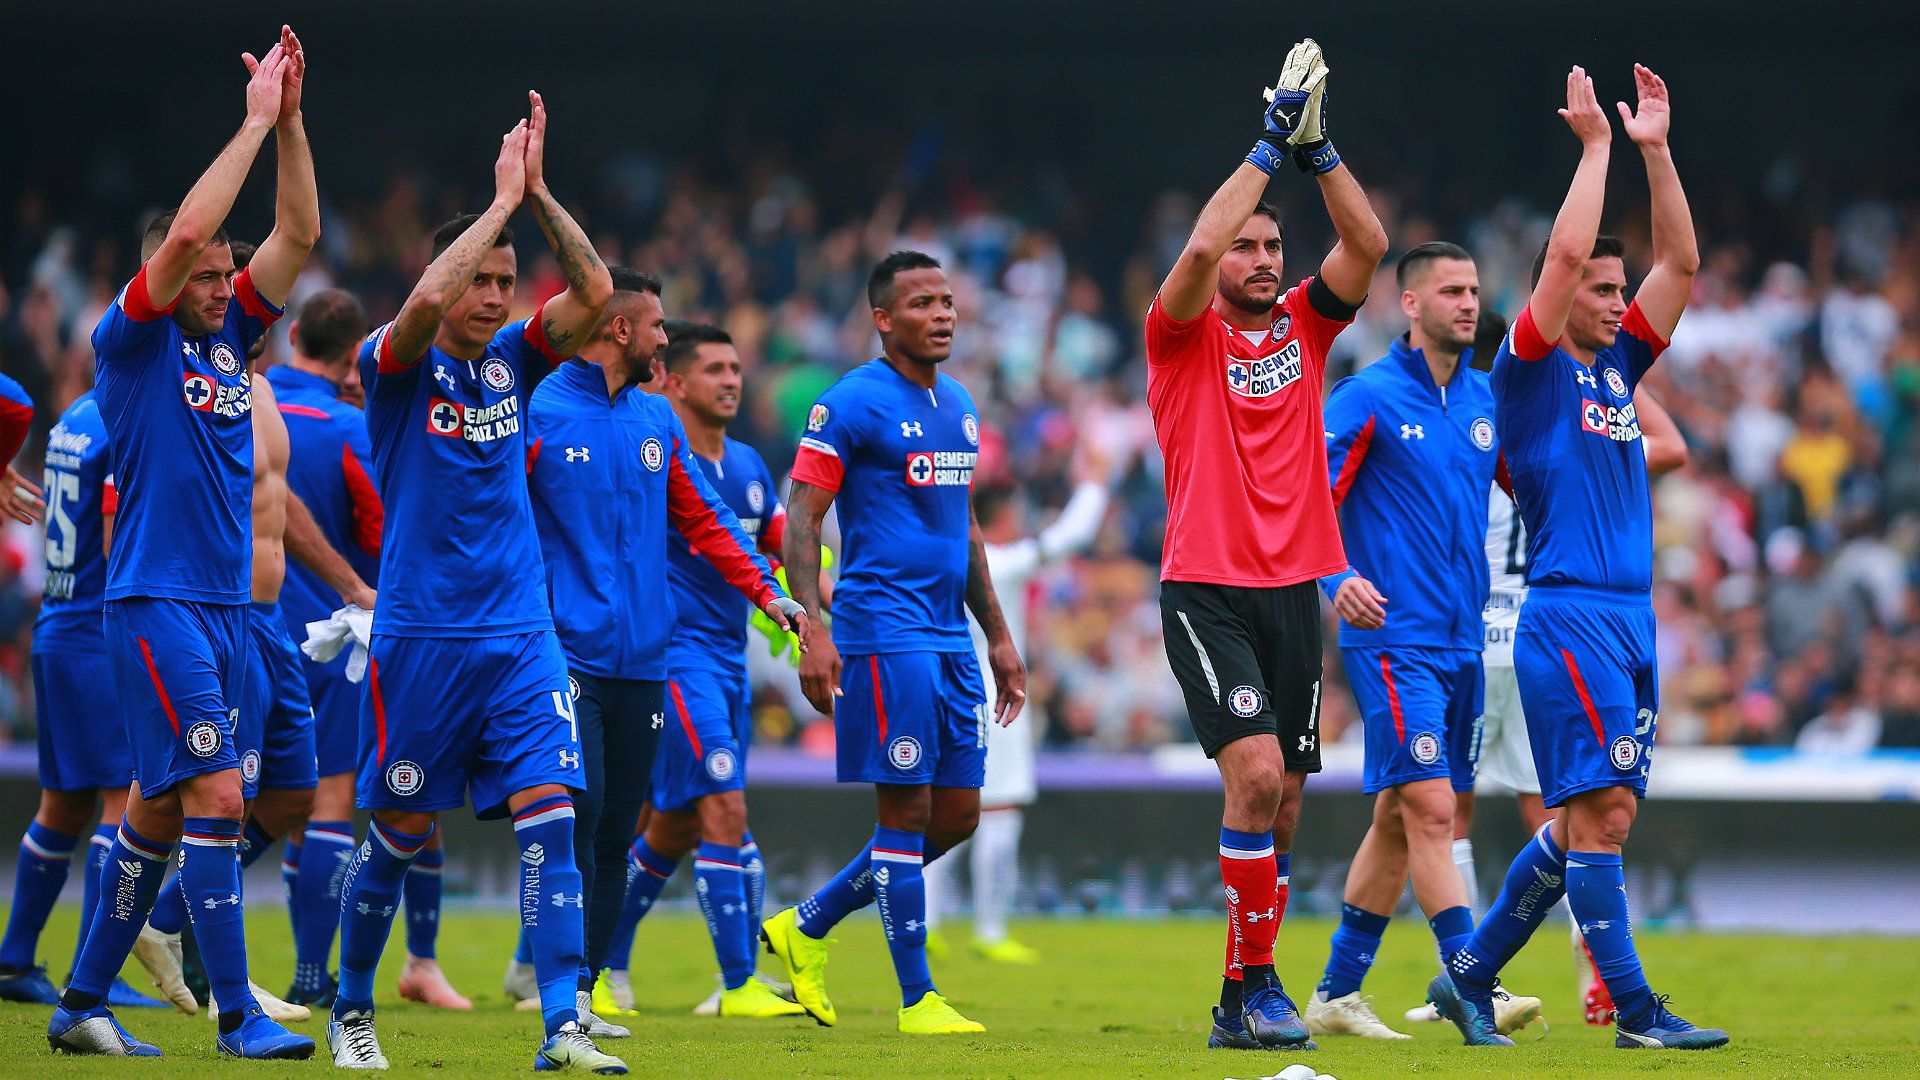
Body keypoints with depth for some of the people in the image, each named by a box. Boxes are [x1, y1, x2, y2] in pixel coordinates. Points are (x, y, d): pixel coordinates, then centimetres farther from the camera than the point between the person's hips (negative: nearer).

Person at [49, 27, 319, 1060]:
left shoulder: (227, 336, 13)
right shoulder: (132, 341, -5)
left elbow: (297, 234, 10)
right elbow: (186, 231, -18)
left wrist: (290, 119, 0)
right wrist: (256, 120, -14)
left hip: (225, 605, 8)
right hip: (154, 604, -8)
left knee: (161, 805, 10)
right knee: (214, 792, -13)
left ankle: (83, 1001, 17)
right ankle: (239, 1016, -13)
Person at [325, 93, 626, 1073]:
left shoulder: (512, 359, 9)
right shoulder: (397, 364, -4)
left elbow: (595, 292, -4)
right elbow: (425, 302, -26)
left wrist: (539, 192, -10)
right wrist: (503, 199, -20)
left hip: (521, 637, 4)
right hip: (418, 635, -4)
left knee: (549, 817, -11)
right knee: (400, 834, 5)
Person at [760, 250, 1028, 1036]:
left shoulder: (958, 406, 16)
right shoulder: (852, 404, -8)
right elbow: (801, 521, -11)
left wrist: (998, 636, 22)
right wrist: (815, 632, -20)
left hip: (951, 638, 8)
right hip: (884, 633, -8)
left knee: (957, 813, 7)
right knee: (907, 812, -6)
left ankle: (807, 926, 21)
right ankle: (917, 999, 1)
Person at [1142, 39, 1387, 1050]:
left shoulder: (1303, 326, 12)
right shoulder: (1183, 334, 0)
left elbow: (1366, 244, -1)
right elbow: (1200, 247, -19)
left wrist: (1316, 148, -9)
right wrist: (1270, 145, -15)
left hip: (1294, 592, 5)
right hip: (1208, 592, -5)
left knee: (1280, 800, 4)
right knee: (1256, 774, -19)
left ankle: (1241, 1000, 12)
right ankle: (1257, 985, -13)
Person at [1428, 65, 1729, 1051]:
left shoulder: (1616, 366, 18)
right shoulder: (1530, 368, -2)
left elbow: (1679, 262, 15)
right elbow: (1565, 252, -13)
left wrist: (1654, 149, 10)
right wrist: (1594, 144, -5)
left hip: (1630, 618, 8)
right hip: (1567, 613, -8)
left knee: (1587, 819, 8)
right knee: (1602, 809, -11)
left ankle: (1470, 974, 17)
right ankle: (1634, 1009, -12)